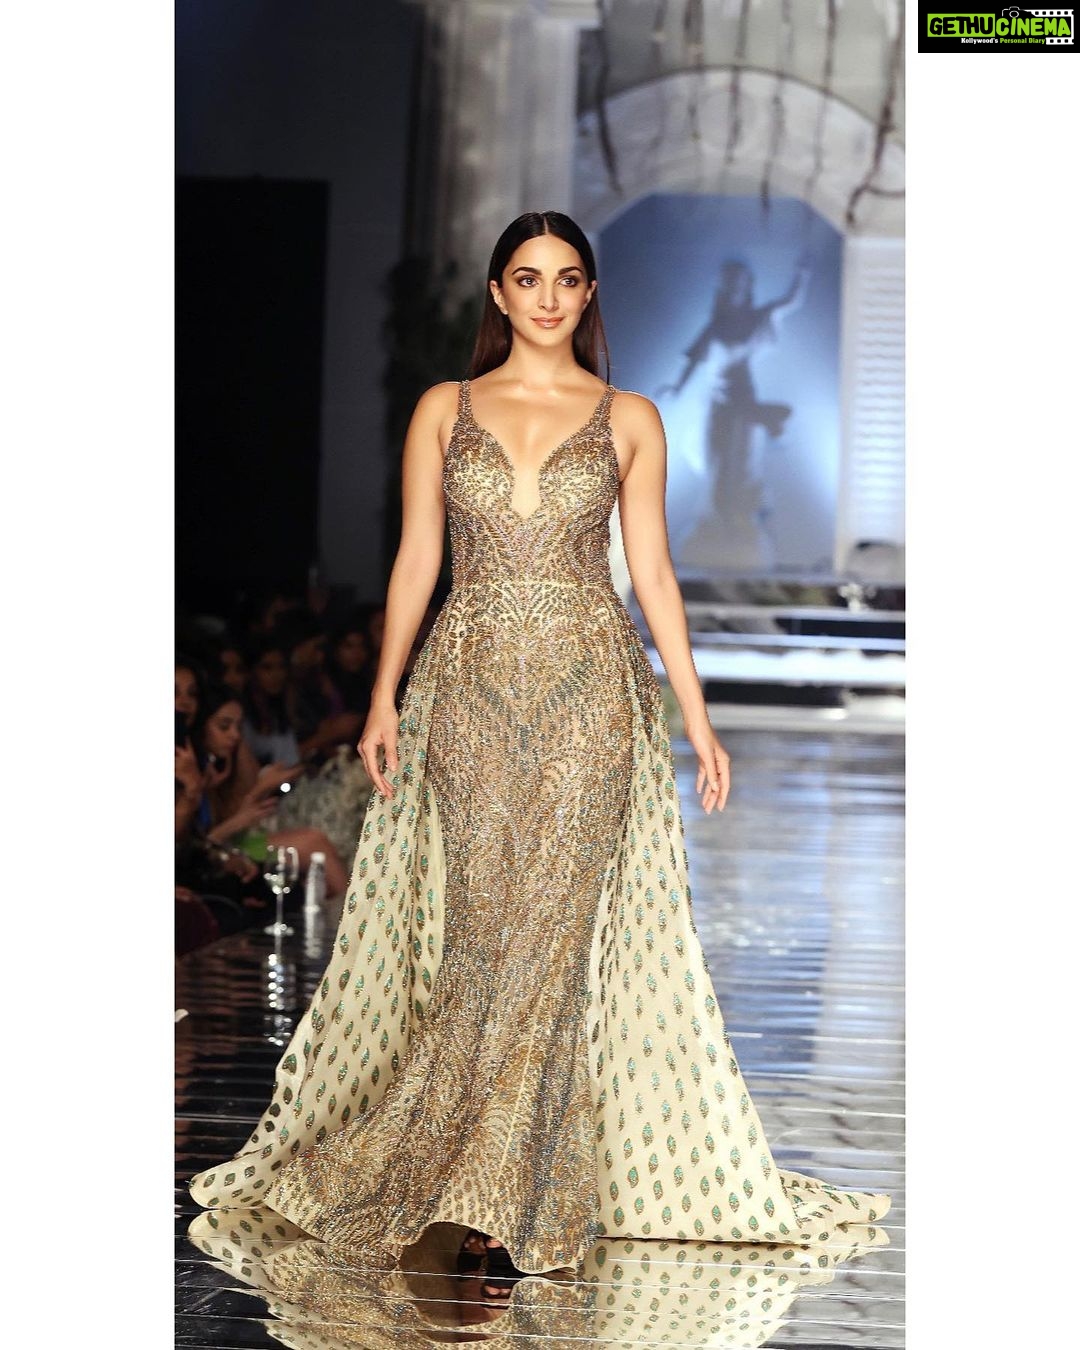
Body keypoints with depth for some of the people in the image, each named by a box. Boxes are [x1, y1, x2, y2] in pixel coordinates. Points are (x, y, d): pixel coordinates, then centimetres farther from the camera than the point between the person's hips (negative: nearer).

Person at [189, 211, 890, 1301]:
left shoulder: (628, 420, 8)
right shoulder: (445, 411, 9)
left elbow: (652, 572, 7)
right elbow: (415, 560, 8)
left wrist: (696, 717, 4)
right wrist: (384, 700, 2)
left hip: (591, 690, -1)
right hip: (470, 685, 1)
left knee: (553, 928, -6)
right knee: (485, 926, -3)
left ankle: (507, 1200, 1)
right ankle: (506, 1194, 9)